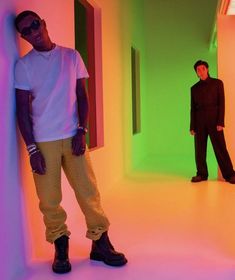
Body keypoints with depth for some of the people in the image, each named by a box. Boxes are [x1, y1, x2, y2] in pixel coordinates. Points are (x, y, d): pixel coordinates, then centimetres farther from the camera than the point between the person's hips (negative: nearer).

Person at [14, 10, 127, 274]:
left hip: (72, 136, 1)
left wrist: (81, 131, -4)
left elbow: (82, 96, 7)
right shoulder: (24, 65, 3)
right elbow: (22, 109, 0)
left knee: (89, 192, 1)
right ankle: (60, 248, 18)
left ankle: (100, 244, 15)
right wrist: (31, 148, -7)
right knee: (49, 200, 1)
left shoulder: (71, 56, 8)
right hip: (42, 141, -1)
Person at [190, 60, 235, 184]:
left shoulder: (217, 83, 6)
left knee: (220, 148, -4)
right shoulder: (194, 88, 13)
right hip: (199, 121, 3)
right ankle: (202, 174, 10)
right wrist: (192, 126, 5)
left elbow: (221, 103, -1)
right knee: (200, 150, 2)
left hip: (214, 120, -3)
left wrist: (220, 122, -11)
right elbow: (193, 108, 11)